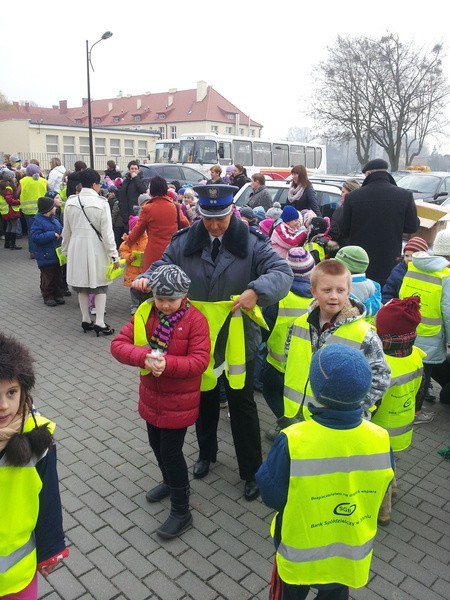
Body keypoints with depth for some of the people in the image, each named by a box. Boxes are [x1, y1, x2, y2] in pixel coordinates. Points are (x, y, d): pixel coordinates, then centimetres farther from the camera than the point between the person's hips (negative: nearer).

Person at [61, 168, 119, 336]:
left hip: (77, 247, 4)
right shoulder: (101, 203, -11)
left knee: (82, 285, 14)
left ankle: (85, 320, 22)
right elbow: (107, 232, -12)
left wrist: (65, 250, 20)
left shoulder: (70, 202, 2)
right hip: (96, 248, -4)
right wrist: (114, 254, -7)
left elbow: (67, 231, 9)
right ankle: (99, 322, 2)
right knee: (100, 285, 6)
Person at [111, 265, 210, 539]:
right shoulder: (145, 313, -6)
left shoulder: (195, 320, -18)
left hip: (179, 401, -6)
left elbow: (200, 360, -22)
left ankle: (181, 512, 20)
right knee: (156, 444, 22)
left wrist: (167, 363, -36)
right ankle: (171, 482, 51)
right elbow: (119, 344, -11)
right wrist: (144, 357, -30)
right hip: (151, 396, 6)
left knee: (171, 452, 1)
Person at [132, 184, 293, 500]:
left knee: (242, 404, 11)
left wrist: (256, 290, -36)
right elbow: (164, 265, 4)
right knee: (204, 399, 23)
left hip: (238, 339, -3)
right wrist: (147, 278, -18)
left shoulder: (251, 241, -12)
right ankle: (206, 453, 48)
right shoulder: (185, 240, -4)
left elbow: (282, 272, -18)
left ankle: (252, 471, 29)